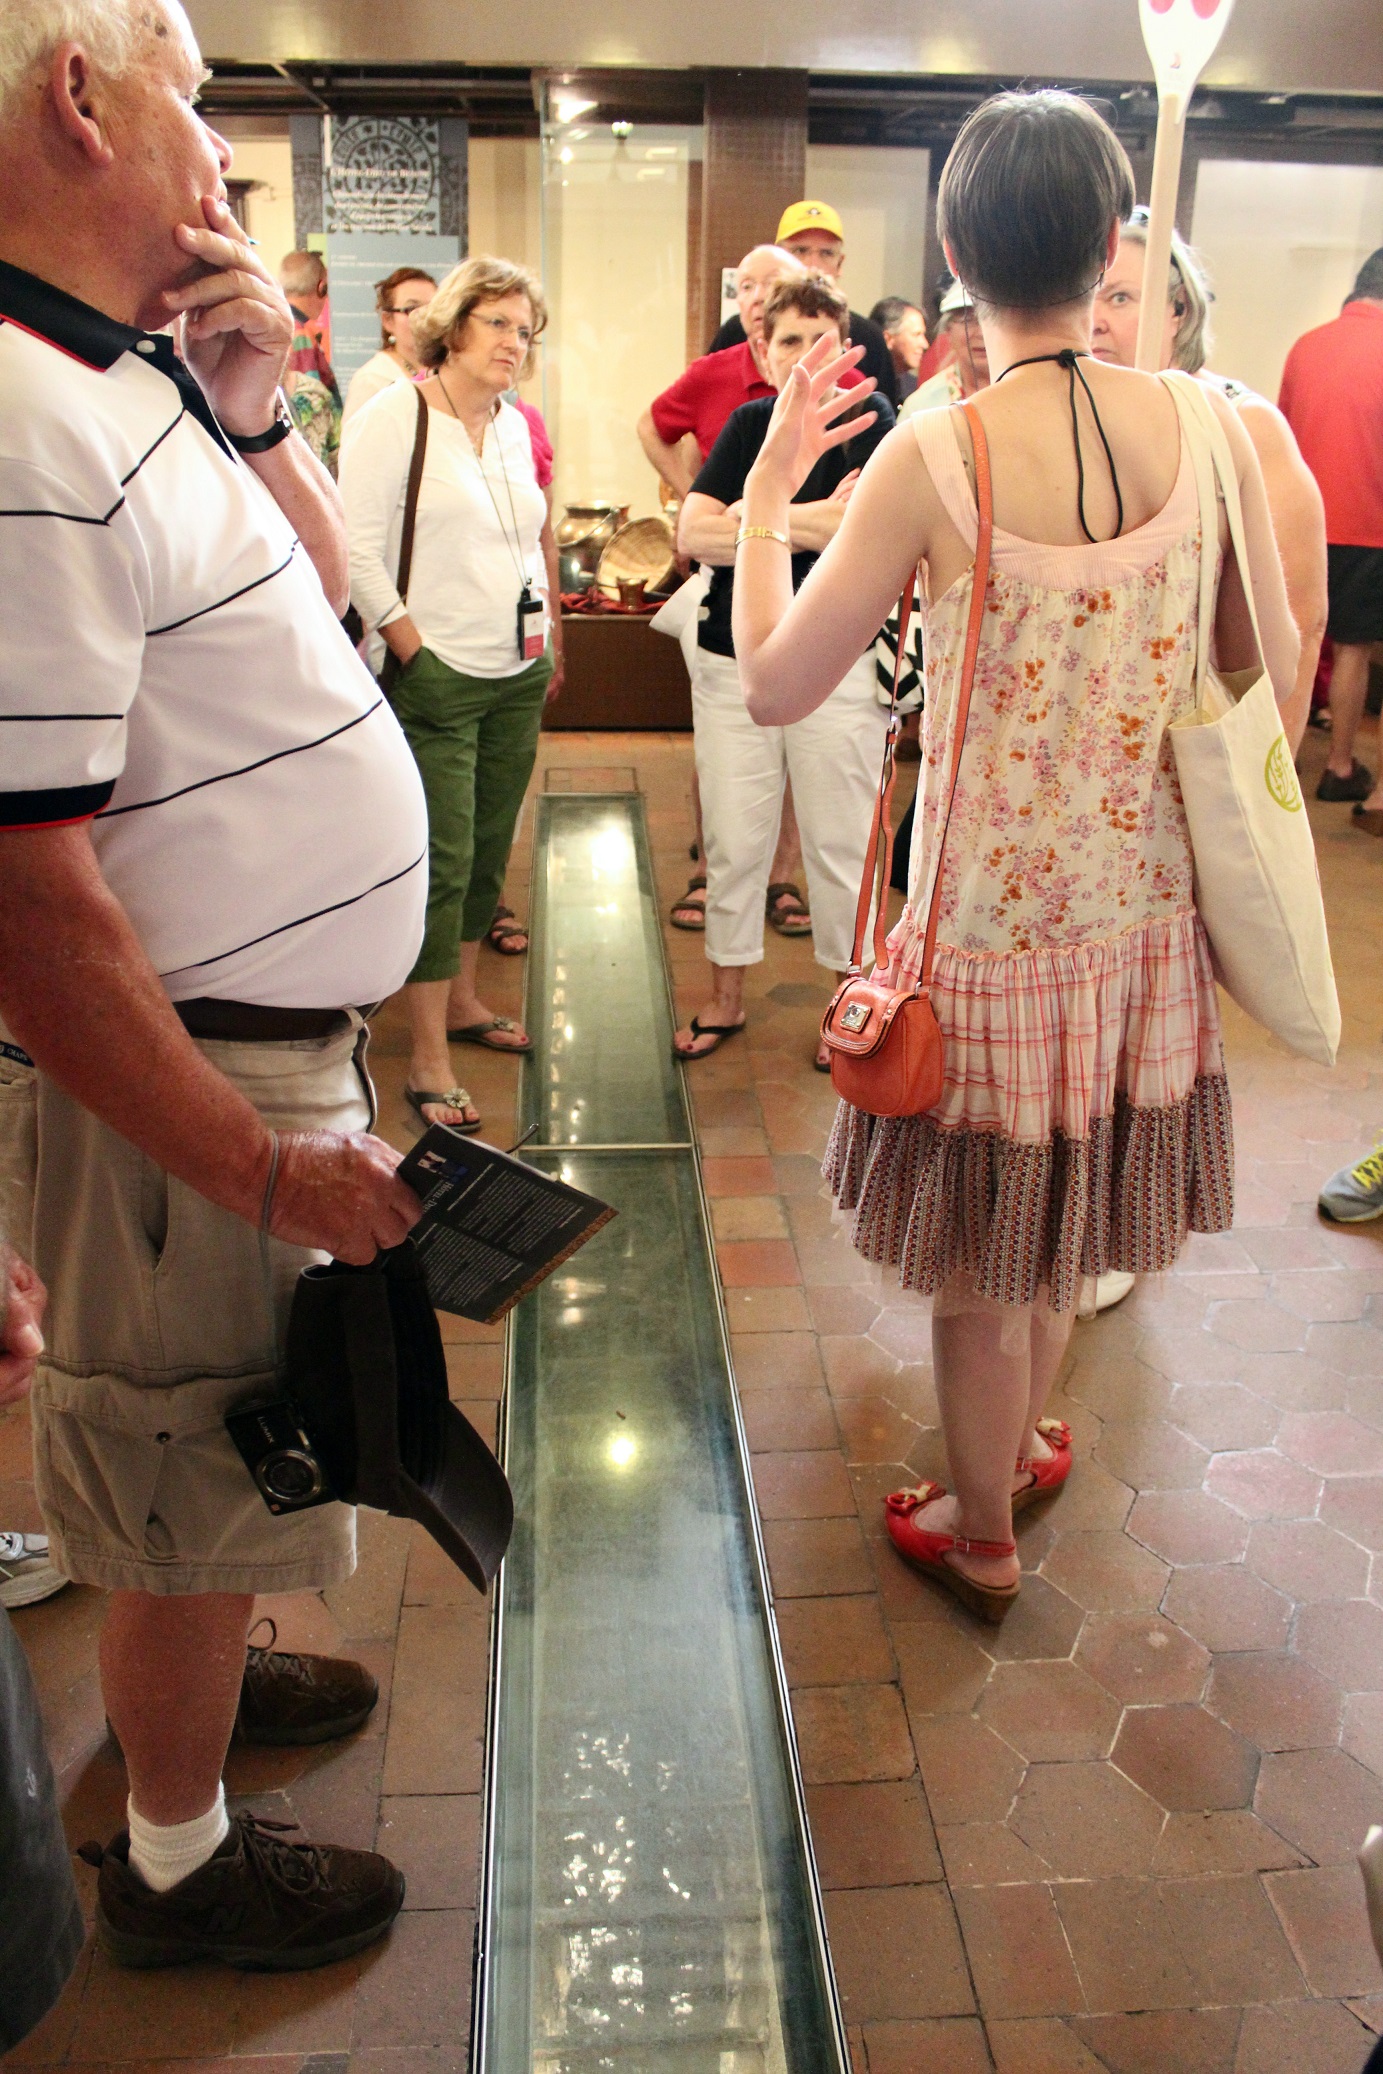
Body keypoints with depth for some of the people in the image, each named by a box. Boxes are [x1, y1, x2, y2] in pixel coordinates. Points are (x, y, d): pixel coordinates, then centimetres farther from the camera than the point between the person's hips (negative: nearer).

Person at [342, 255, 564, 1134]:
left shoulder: (516, 425, 13)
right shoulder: (394, 417, -7)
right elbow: (359, 551, -11)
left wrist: (550, 639, 12)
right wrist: (414, 654, -16)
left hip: (518, 674, 7)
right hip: (435, 678, -7)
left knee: (490, 849, 14)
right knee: (442, 861, -8)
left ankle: (463, 998, 31)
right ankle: (429, 1061, -2)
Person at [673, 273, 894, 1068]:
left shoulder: (870, 422, -2)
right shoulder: (750, 424, 8)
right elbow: (694, 533, -4)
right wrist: (814, 521, -14)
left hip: (836, 668, -3)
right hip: (733, 663, 4)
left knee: (840, 844, 5)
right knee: (733, 840, 8)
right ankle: (727, 995, 23)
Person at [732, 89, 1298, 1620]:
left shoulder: (938, 456, -18)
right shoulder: (1208, 428, -7)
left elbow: (773, 685, -12)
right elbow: (1272, 667, 4)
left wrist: (768, 487, 0)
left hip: (994, 913, -4)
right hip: (1143, 905, 4)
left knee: (979, 1252, 15)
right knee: (1066, 1212, 25)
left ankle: (981, 1536, 36)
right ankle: (1024, 1443, 49)